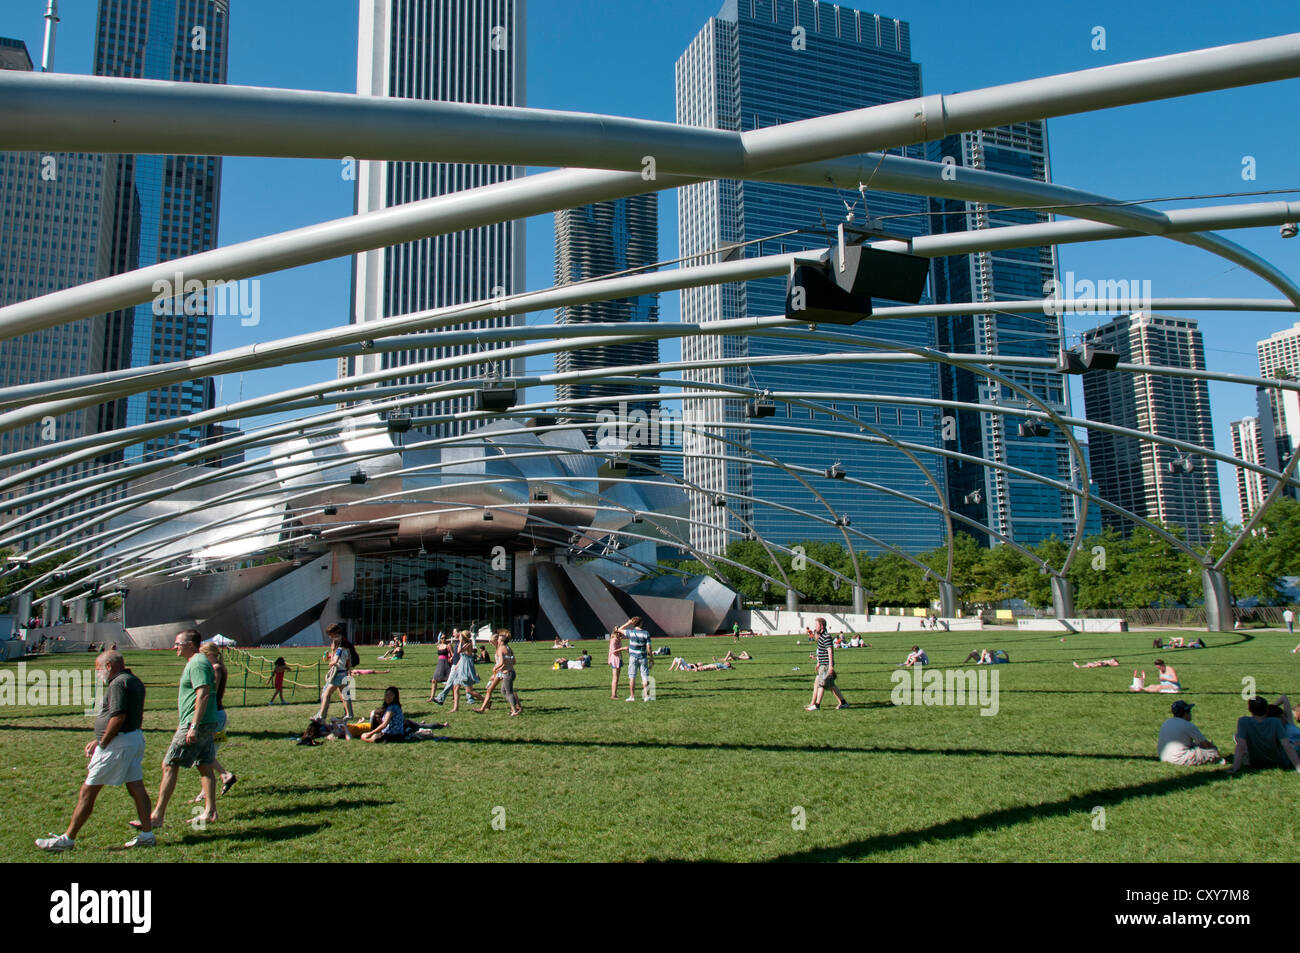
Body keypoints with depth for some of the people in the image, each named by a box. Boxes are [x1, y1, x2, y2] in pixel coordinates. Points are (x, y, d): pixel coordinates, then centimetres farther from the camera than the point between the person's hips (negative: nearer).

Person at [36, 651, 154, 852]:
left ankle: (68, 839, 9)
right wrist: (97, 740, 21)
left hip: (118, 743, -10)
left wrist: (102, 743, -14)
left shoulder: (118, 683, -14)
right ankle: (147, 834, 8)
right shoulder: (135, 682, 17)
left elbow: (118, 717, -24)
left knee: (88, 791, 0)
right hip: (136, 738, 10)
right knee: (136, 787, 8)